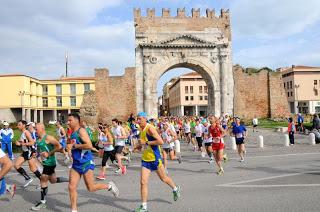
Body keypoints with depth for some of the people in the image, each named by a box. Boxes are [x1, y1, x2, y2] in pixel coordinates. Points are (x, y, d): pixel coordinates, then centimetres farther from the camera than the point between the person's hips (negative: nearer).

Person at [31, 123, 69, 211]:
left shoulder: (48, 138, -17)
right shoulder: (38, 140, 10)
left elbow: (59, 146, -21)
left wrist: (49, 153, -20)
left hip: (49, 163, -9)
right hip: (45, 163, 9)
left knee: (43, 181, -3)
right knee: (53, 181, 17)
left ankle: (43, 202, 10)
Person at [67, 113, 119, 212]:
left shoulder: (81, 131, -15)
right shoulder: (72, 133, 13)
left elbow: (89, 145, -26)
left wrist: (74, 146, -19)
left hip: (86, 163, -8)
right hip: (76, 164, 8)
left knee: (91, 188, 2)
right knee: (71, 187, 2)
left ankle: (109, 186, 25)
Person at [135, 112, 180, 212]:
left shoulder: (150, 128, -19)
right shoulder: (141, 129, 7)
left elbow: (161, 141, -28)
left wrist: (146, 142, -25)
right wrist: (141, 144, 8)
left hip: (155, 158, -6)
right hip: (145, 159, 6)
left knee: (163, 178, 15)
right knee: (143, 182, -3)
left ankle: (175, 189, 43)